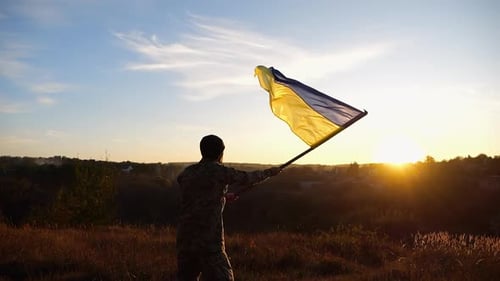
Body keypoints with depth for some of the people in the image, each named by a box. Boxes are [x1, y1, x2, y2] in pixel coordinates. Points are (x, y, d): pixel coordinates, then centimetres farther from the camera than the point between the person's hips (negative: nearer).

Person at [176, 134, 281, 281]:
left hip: (184, 239, 6)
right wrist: (269, 172, 24)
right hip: (209, 241, -6)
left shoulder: (186, 174, 8)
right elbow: (247, 178, 7)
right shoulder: (218, 171, -7)